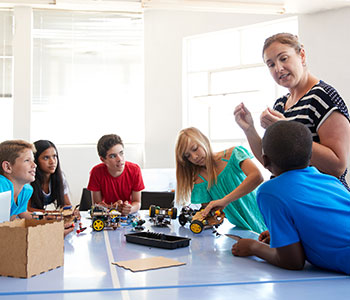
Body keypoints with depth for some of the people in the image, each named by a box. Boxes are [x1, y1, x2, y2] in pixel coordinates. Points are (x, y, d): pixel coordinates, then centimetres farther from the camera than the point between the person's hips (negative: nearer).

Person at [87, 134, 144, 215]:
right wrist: (112, 208, -26)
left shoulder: (134, 170, -13)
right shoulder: (96, 172, -14)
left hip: (129, 215, 1)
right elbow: (97, 204, -7)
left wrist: (130, 209, -28)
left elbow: (137, 202, -6)